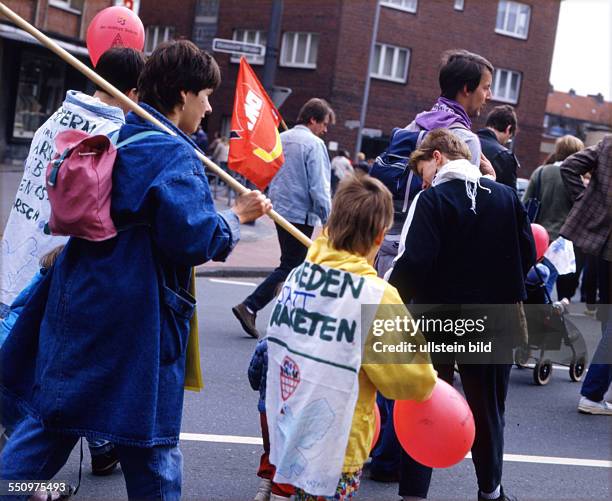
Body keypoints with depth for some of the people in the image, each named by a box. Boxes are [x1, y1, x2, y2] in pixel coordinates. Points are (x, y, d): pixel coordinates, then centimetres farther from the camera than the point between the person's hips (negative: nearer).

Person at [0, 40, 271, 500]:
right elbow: (193, 238, -24)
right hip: (137, 322, -8)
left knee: (53, 417, 17)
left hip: (77, 305, 8)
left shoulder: (112, 139, 9)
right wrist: (237, 217, -8)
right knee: (152, 450, 7)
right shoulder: (174, 155, -16)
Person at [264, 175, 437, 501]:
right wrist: (426, 379, 9)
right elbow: (415, 381, -13)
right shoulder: (376, 296, -19)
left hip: (286, 436, 6)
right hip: (332, 455, -6)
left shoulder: (297, 276, -2)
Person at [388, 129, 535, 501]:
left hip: (438, 320, -4)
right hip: (494, 323, 4)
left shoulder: (432, 199, -13)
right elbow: (527, 253, 3)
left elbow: (414, 263, -21)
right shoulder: (508, 197, 2)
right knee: (488, 409, 19)